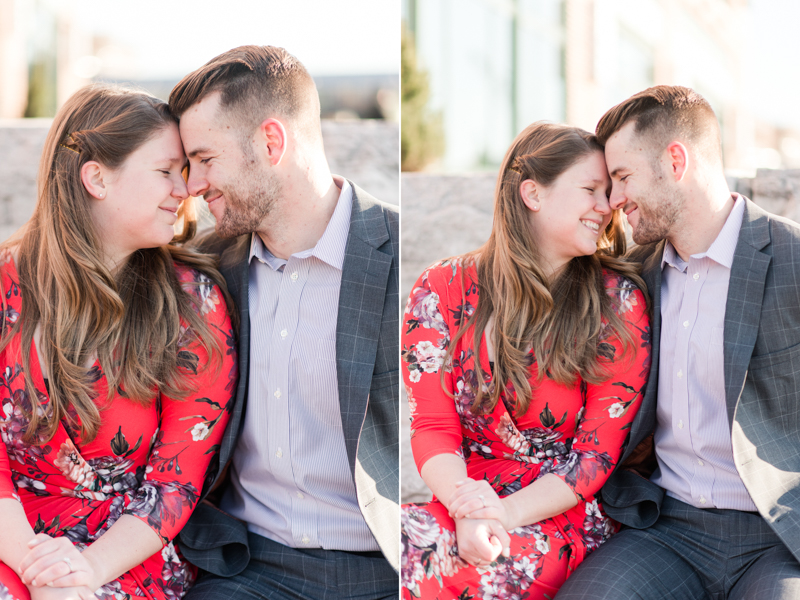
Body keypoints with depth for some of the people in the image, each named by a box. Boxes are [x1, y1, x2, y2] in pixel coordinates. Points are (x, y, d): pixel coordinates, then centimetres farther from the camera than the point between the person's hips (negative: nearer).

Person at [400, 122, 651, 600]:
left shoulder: (617, 303, -1)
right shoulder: (444, 289, 4)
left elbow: (598, 450, -5)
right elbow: (432, 426, -2)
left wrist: (508, 513, -20)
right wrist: (467, 506, -23)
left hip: (564, 509, -2)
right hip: (467, 501, 2)